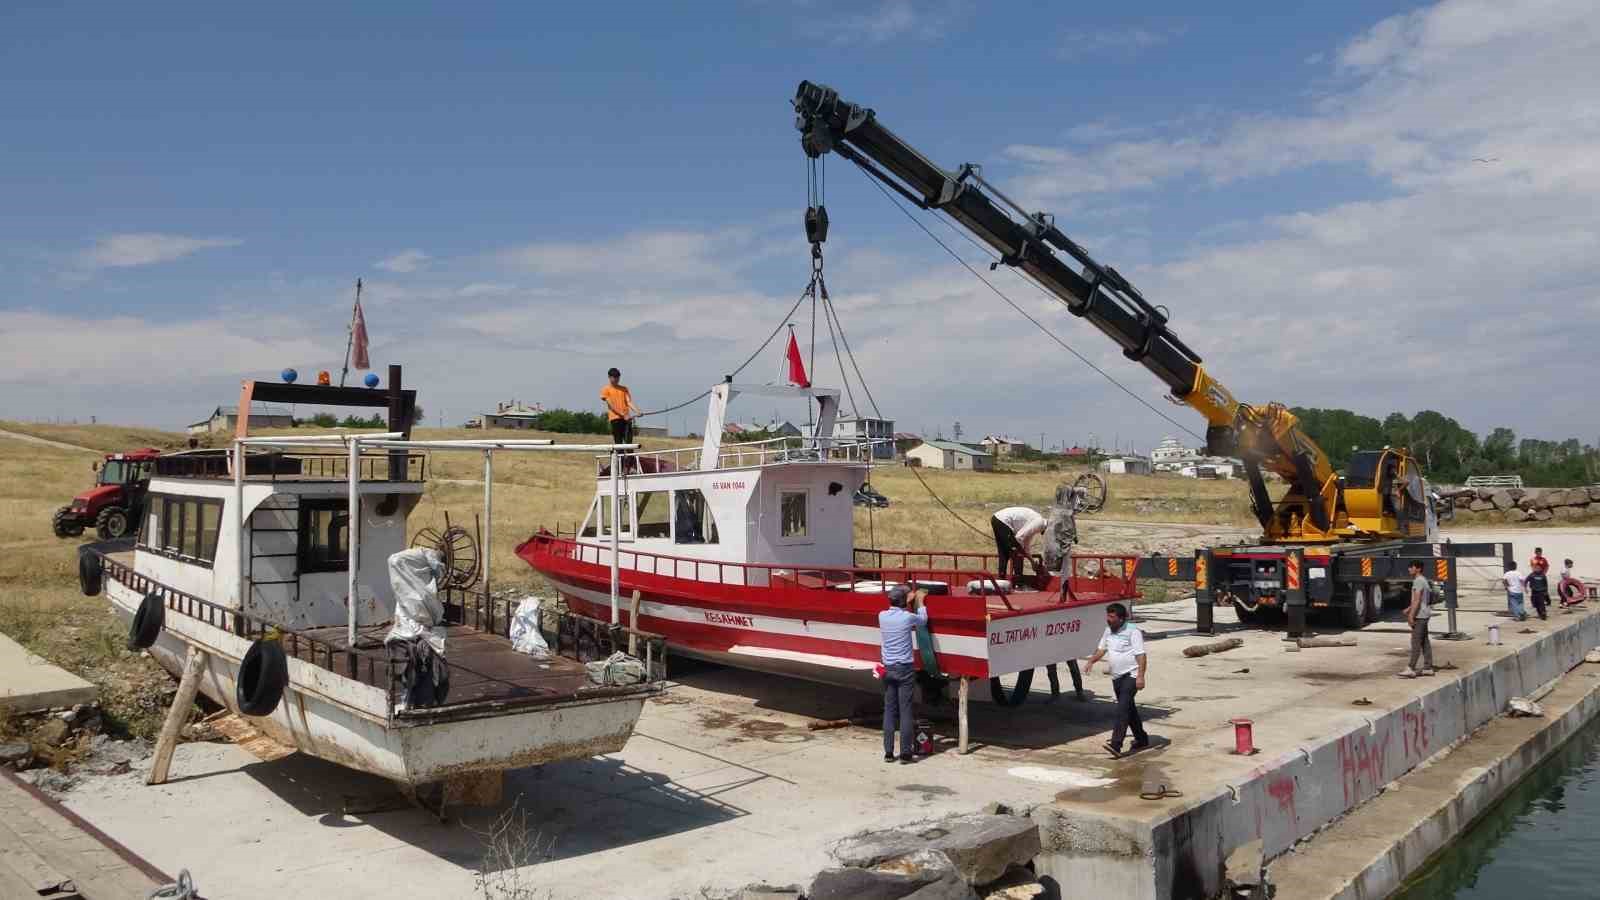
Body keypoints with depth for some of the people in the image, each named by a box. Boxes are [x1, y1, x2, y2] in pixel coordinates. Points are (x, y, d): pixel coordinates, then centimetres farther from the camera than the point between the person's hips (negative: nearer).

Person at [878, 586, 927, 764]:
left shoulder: (882, 616, 0)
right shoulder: (908, 617, -12)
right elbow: (923, 620, 11)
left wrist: (908, 602, 31)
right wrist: (919, 601, 24)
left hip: (888, 669, 4)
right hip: (904, 669, -4)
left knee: (889, 711, 8)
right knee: (905, 711, 0)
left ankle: (888, 752, 10)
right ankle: (906, 752, 1)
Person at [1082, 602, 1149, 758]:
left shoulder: (1132, 631, -13)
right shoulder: (1109, 631, 11)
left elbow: (1141, 655, -17)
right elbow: (1102, 649, 19)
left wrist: (1140, 676, -25)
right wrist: (1091, 661, 1)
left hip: (1131, 676, -8)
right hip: (1116, 676, 8)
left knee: (1123, 708, -18)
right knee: (1129, 708, 17)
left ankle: (1116, 745, -25)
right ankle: (1141, 740, 32)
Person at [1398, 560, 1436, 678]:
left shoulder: (1418, 581, -15)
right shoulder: (1422, 580, 17)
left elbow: (1417, 600, -21)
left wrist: (1411, 615, -21)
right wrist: (1409, 609, 23)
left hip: (1420, 615, -10)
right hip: (1423, 615, 10)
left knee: (1416, 642, -11)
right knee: (1424, 642, 12)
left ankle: (1411, 669, -13)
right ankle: (1428, 667, 16)